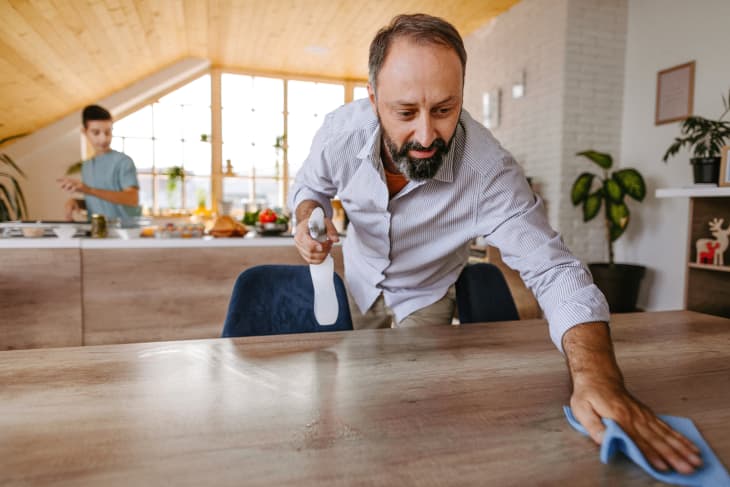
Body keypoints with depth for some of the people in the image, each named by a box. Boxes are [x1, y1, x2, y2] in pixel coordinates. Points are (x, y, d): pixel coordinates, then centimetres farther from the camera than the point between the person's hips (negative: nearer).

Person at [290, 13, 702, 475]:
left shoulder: (490, 170, -36)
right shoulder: (340, 131, -26)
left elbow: (554, 272, -35)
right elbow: (309, 185, -3)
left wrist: (598, 378, -52)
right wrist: (308, 216, -28)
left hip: (425, 297, -3)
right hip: (357, 281, 3)